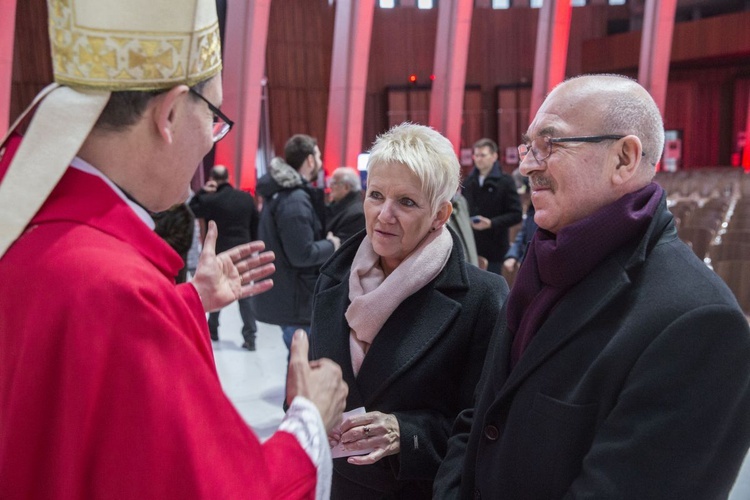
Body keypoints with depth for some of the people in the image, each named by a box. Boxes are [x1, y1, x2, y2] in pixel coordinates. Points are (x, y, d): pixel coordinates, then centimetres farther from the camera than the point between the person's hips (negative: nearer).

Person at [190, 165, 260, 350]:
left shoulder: (210, 199, -13)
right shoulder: (247, 197, 2)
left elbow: (191, 210, 0)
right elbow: (255, 225, 8)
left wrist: (202, 191, -1)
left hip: (219, 253, -3)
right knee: (244, 295, 5)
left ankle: (212, 330, 30)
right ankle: (250, 337, -1)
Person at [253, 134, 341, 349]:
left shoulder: (280, 192, 11)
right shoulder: (295, 200, -21)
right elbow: (302, 254, -25)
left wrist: (324, 241, 7)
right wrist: (331, 245, -8)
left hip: (284, 294, 10)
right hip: (295, 299, -10)